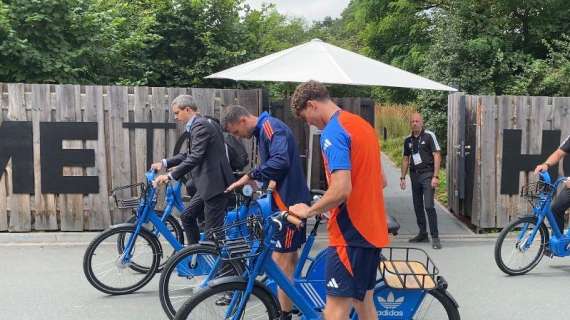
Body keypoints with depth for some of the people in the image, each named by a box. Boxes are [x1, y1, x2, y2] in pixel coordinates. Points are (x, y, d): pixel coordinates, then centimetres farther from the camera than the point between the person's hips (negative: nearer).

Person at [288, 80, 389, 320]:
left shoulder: (333, 132, -15)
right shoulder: (362, 124, 13)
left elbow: (341, 189, -26)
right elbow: (381, 181, 20)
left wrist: (309, 210, -11)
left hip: (349, 233, -9)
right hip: (372, 230, 9)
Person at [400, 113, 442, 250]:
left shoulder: (429, 136, -4)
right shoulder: (408, 140, 12)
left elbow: (437, 156, -7)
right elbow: (406, 159, 19)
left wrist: (435, 176, -14)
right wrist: (402, 177, 13)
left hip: (427, 174, -6)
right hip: (414, 175, 6)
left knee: (429, 206, -13)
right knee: (417, 206, 11)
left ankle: (435, 237, -8)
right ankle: (423, 234, 23)